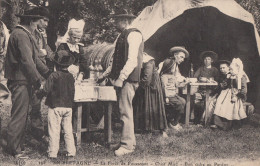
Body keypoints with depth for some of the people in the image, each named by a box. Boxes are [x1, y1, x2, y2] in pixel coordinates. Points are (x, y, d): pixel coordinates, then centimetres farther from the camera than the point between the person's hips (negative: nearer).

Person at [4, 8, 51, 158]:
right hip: (20, 81, -11)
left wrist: (48, 73, 15)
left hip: (23, 80, 11)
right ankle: (14, 149, 4)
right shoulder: (21, 35, -16)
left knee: (22, 114, 16)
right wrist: (37, 80, -17)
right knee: (19, 116, -4)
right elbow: (27, 61, -21)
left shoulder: (25, 35, 18)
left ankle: (17, 145, 25)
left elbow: (34, 59, 20)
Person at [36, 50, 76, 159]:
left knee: (54, 130, 1)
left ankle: (53, 152, 6)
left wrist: (38, 93, 5)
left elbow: (46, 90, -15)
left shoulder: (54, 76, -12)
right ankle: (71, 151, 13)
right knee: (68, 130, 11)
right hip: (68, 107, 5)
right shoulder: (70, 76, 5)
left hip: (55, 106, -5)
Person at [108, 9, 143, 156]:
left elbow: (132, 60, -19)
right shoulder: (123, 36, 19)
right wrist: (111, 75, 16)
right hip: (122, 79, 10)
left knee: (126, 111, -10)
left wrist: (121, 78, -22)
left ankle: (127, 145, -5)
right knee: (125, 111, 12)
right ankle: (130, 141, 20)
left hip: (129, 79, -10)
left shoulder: (133, 35, -10)